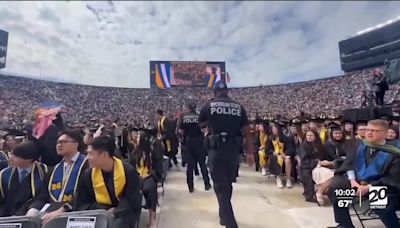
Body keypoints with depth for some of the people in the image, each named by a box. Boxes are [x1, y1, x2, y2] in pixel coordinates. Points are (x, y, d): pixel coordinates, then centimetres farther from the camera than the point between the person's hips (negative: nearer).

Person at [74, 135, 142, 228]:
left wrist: (114, 211, -20)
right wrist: (106, 210, -13)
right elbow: (82, 204, 0)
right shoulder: (88, 174, -6)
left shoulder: (128, 171, -16)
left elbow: (133, 201, -9)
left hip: (124, 213, -3)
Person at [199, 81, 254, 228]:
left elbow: (201, 124, 15)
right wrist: (250, 152, 7)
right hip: (234, 151, 4)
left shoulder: (208, 106, -2)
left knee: (220, 186, 5)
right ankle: (224, 215, 40)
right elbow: (247, 132, 2)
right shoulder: (239, 107, 4)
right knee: (227, 183, 21)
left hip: (216, 150, -3)